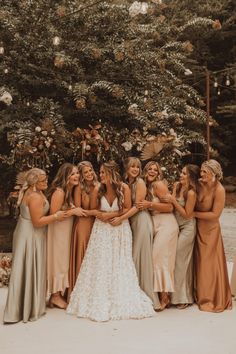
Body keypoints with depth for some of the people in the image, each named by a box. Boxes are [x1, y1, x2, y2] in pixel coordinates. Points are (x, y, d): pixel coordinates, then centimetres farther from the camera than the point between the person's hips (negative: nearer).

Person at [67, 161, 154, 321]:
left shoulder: (124, 188, -13)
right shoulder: (98, 190, -6)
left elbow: (127, 209, -8)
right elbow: (93, 209, 5)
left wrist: (111, 214, -16)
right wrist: (100, 214, -15)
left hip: (120, 230, -1)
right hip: (102, 230, 2)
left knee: (119, 264, 6)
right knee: (100, 264, 3)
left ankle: (121, 301, 21)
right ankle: (99, 301, 17)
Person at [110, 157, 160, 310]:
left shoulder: (140, 182, -7)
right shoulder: (126, 183, 13)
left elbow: (137, 206, -13)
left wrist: (121, 218, -18)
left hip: (141, 220, -7)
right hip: (131, 221, 7)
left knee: (142, 257, -5)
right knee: (133, 257, 9)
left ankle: (149, 296, 3)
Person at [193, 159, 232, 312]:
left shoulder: (219, 190, -19)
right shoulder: (199, 184, -6)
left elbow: (215, 214, -18)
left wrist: (194, 214, -15)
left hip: (210, 230, -4)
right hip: (197, 228, 4)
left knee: (209, 263, 5)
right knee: (198, 262, 11)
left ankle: (212, 300, 20)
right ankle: (200, 295, 28)